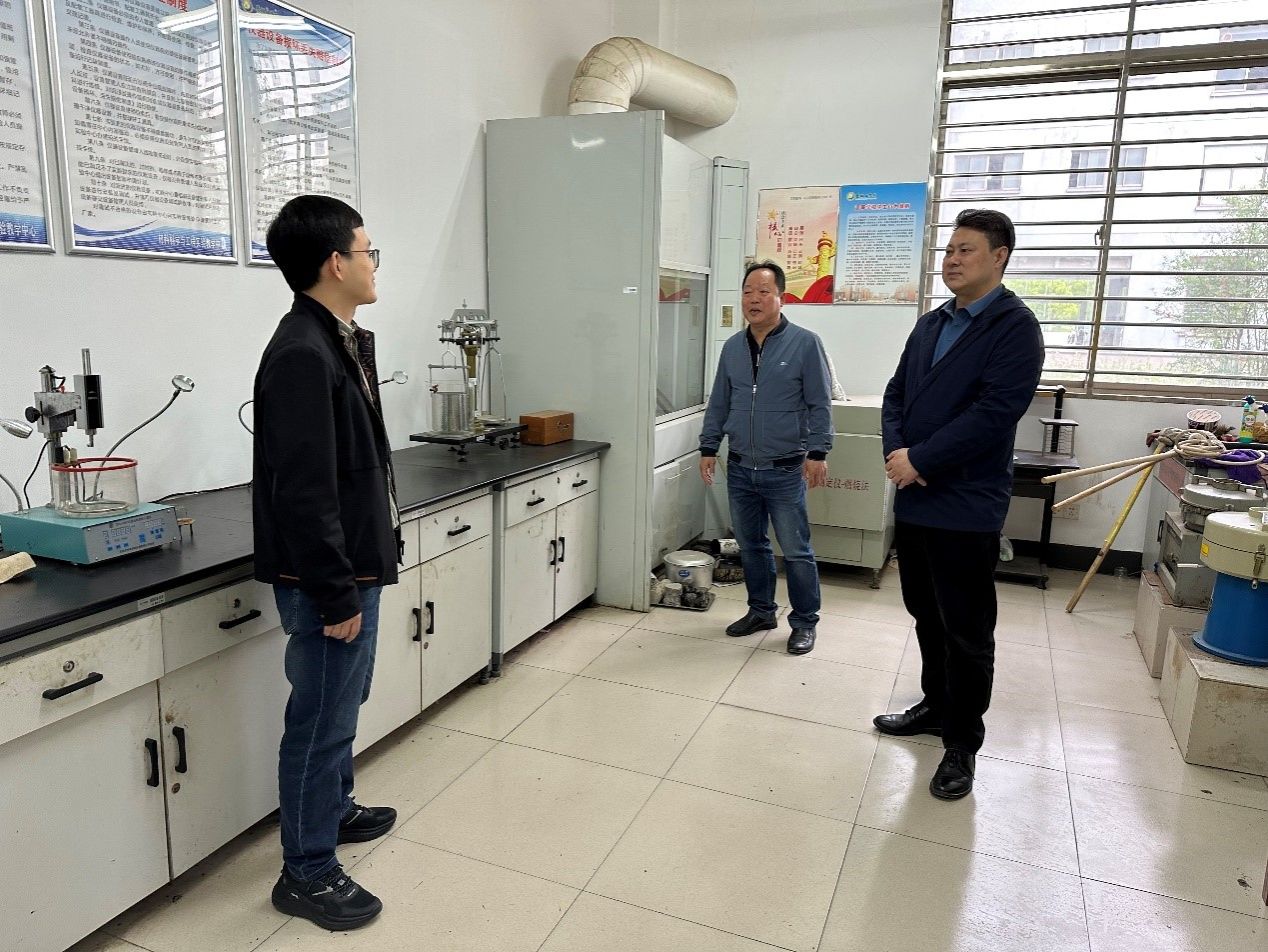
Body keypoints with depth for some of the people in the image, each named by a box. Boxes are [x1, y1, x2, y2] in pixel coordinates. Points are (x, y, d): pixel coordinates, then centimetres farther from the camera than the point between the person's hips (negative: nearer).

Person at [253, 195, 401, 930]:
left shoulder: (341, 340, 9)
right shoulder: (302, 354, -23)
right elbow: (304, 492, -25)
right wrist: (337, 594, -20)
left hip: (356, 563, 10)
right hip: (329, 578, -10)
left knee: (342, 708, 24)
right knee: (322, 720, 5)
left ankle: (335, 808, 44)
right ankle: (307, 872, 22)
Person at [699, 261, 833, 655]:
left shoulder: (804, 343, -6)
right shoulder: (732, 347, 8)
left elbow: (819, 404, -6)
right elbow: (718, 403, 14)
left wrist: (817, 452, -12)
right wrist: (709, 448, 10)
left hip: (785, 472, -5)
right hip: (740, 470, 5)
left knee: (796, 552, 2)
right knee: (750, 546, 15)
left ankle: (804, 623, 17)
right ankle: (761, 611, 31)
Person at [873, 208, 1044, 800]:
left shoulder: (1014, 327, -9)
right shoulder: (930, 325, 14)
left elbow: (994, 412, -19)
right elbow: (897, 394, 13)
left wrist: (920, 460, -17)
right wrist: (896, 452, -6)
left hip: (966, 505, -7)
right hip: (913, 499, 7)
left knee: (966, 630, 4)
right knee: (927, 615, 19)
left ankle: (962, 743, 19)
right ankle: (936, 706, 38)